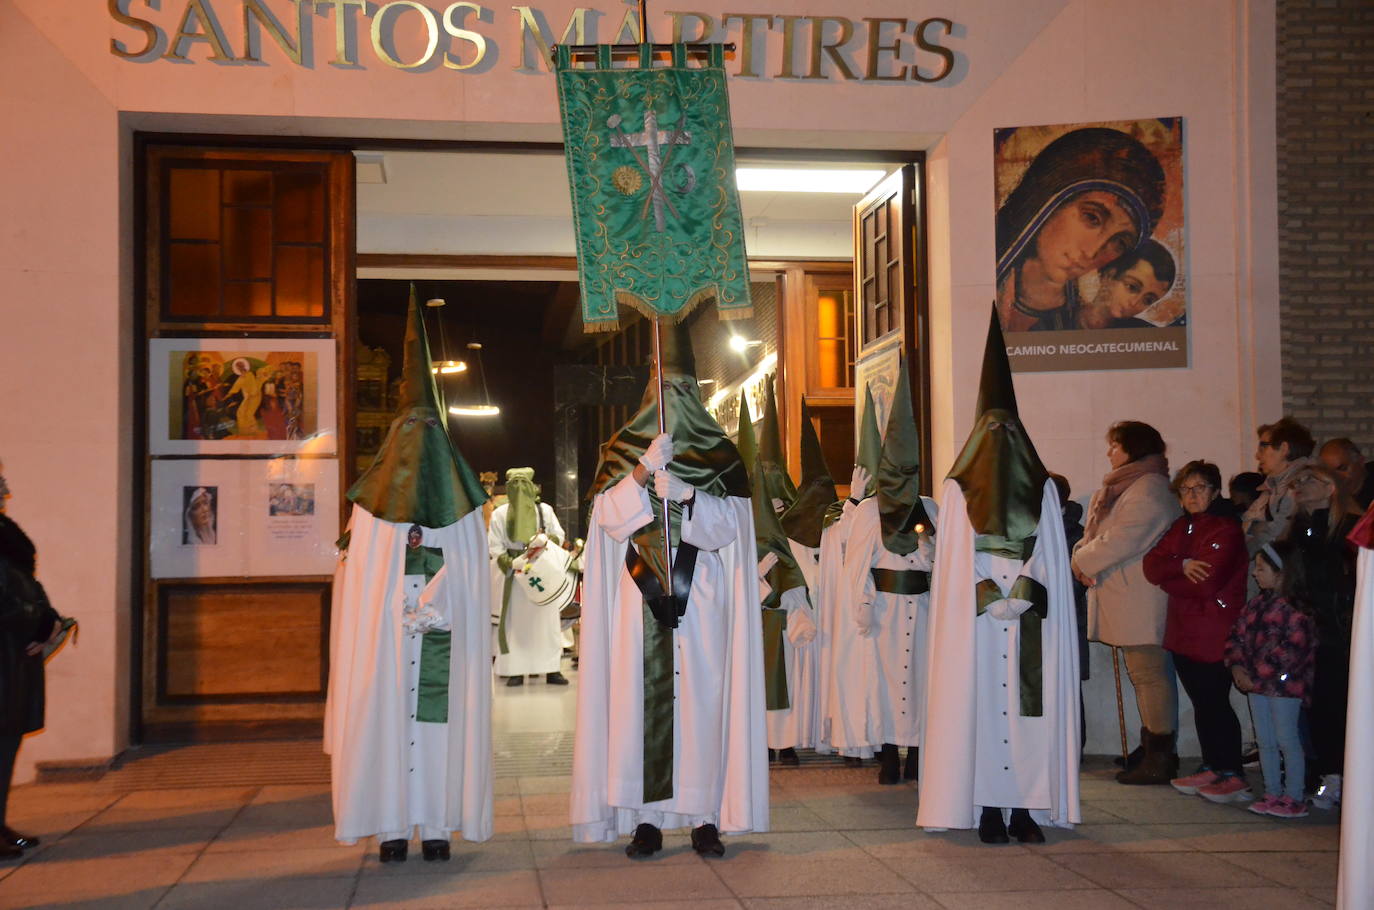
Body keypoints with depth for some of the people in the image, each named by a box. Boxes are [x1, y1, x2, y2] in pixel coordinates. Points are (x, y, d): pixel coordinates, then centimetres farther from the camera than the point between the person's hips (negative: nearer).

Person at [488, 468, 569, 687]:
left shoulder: (545, 510, 2)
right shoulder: (500, 514, 0)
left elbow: (559, 536, 4)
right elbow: (494, 546, -2)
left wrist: (546, 539, -18)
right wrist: (511, 563, -19)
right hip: (514, 574, -1)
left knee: (546, 619, 1)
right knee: (515, 620, -2)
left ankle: (552, 669, 4)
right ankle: (516, 671, -2)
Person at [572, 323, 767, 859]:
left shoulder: (720, 455, 10)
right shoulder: (622, 451, 11)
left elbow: (730, 523, 0)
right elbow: (610, 518, -1)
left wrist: (685, 494, -15)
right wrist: (644, 472, -14)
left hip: (702, 605, 0)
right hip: (639, 604, 0)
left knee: (702, 698, -4)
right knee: (640, 699, -4)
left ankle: (706, 817, 4)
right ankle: (646, 819, 2)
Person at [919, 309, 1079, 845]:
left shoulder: (1042, 489, 11)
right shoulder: (958, 490, 8)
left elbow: (1048, 557, 4)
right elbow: (959, 559, 1)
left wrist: (1018, 598, -10)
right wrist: (992, 600, -11)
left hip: (1032, 623, 1)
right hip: (975, 622, -1)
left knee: (1030, 705, -2)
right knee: (981, 704, -4)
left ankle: (1026, 809, 2)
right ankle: (990, 810, -1)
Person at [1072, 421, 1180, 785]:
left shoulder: (1148, 489, -13)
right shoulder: (1124, 488, 21)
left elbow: (1121, 540, -21)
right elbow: (1095, 535, 17)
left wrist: (1082, 562, -8)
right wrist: (1084, 560, -3)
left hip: (1142, 602, -10)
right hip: (1127, 603, 10)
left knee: (1150, 674, -8)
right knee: (1145, 674, 13)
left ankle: (1159, 759, -6)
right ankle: (1153, 751, 19)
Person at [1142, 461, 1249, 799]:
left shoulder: (1226, 530, -10)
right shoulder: (1181, 528, 14)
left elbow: (1206, 583, -20)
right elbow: (1151, 564, 2)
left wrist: (1168, 578, -5)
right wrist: (1182, 566, -17)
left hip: (1214, 635, -7)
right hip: (1183, 632, 7)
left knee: (1215, 704, -2)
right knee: (1201, 703, 13)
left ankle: (1232, 773, 8)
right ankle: (1212, 768, 22)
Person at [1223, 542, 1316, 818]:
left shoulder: (1295, 609, -14)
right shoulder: (1258, 603, 11)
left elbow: (1292, 650, -20)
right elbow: (1238, 635, 11)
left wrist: (1259, 676, -20)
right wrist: (1237, 667, -4)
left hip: (1284, 684, -8)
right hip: (1256, 683, 8)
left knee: (1286, 740, -1)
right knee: (1265, 741, 13)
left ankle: (1294, 798, 7)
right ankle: (1272, 793, 22)